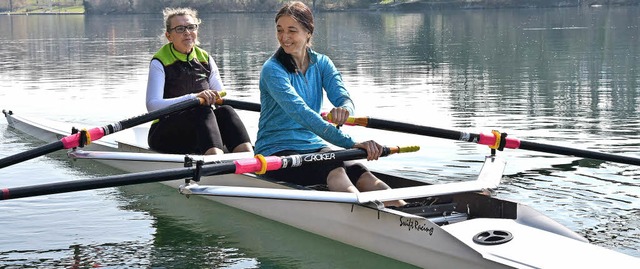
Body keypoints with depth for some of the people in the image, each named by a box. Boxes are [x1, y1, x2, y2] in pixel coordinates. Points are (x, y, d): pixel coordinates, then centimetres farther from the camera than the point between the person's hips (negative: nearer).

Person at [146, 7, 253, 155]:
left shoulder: (205, 59, 13)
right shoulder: (160, 63, -3)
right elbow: (152, 105, -18)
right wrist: (193, 97, -31)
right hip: (165, 135, -4)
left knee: (225, 111, -25)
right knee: (202, 111, -32)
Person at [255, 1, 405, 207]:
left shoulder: (321, 63, 7)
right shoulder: (272, 70, -13)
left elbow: (343, 96, -9)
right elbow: (300, 112, -28)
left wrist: (344, 108, -37)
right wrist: (351, 143, -38)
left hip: (312, 146, 5)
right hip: (276, 153, -5)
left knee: (359, 173, -25)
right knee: (333, 170, -34)